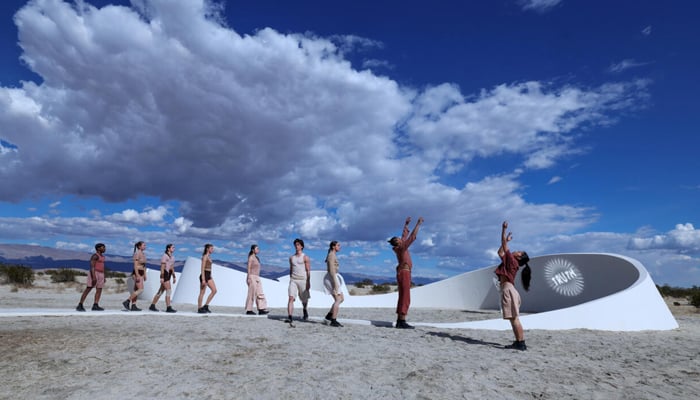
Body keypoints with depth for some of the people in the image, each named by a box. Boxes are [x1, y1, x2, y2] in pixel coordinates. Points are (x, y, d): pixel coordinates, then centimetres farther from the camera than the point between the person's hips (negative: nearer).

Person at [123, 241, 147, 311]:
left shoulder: (143, 254, 15)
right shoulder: (137, 253, -13)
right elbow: (135, 265, -19)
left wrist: (145, 275, 18)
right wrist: (137, 275, -23)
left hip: (141, 273, 9)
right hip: (137, 273, -9)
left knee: (136, 290, 7)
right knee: (140, 290, -13)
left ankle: (133, 306, 8)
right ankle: (127, 301, -5)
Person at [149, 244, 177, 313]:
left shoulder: (172, 257, 16)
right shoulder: (164, 256, -10)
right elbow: (162, 267, -16)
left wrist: (174, 277, 16)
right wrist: (162, 277, -21)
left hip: (168, 275, 9)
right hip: (164, 275, -9)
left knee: (160, 292, 12)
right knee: (169, 291, -13)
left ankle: (152, 306, 21)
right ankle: (169, 308, -14)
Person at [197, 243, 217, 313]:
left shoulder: (209, 256, 14)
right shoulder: (205, 256, -13)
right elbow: (202, 269, -18)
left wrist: (211, 277, 21)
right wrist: (203, 279, -22)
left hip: (208, 275, 9)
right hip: (204, 275, -9)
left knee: (214, 290, 2)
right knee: (202, 293, -1)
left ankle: (206, 306, 9)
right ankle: (199, 309, 8)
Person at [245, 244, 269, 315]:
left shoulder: (257, 258, 17)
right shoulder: (251, 257, -9)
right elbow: (248, 268, -13)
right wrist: (249, 278, -19)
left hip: (257, 278, 9)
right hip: (252, 277, -9)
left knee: (259, 293, 1)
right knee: (251, 294, -4)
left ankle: (261, 310, -2)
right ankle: (248, 310, 5)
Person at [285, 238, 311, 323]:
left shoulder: (305, 257, -3)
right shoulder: (291, 257, 12)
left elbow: (308, 270, -6)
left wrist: (308, 282, -12)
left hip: (303, 280, -3)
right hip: (293, 280, 3)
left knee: (304, 299, 10)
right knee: (291, 298, -13)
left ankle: (305, 311, 40)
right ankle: (290, 317, -16)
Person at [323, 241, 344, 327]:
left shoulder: (331, 256, 18)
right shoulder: (331, 255, -13)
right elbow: (332, 270, -20)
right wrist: (335, 283, -23)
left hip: (330, 279, 10)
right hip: (331, 279, -10)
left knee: (341, 298, 13)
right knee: (338, 300, -7)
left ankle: (329, 315, 14)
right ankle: (333, 321, -4)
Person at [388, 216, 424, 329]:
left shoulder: (400, 247, 10)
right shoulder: (402, 248, -12)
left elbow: (405, 235, 24)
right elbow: (412, 237, -14)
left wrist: (406, 224, 27)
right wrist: (418, 224, -10)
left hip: (402, 273, 10)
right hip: (404, 273, -10)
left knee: (402, 298, 8)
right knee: (405, 298, -10)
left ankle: (399, 322, 8)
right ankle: (402, 322, -12)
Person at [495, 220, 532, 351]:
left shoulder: (512, 261, -4)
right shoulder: (510, 261, 19)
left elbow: (504, 245, -8)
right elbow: (500, 252, 32)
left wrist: (504, 229, -5)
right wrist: (507, 240, 31)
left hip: (508, 289, -10)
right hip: (507, 290, 10)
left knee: (514, 317, -10)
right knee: (514, 318, 8)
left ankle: (520, 343, -10)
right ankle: (519, 342, 11)